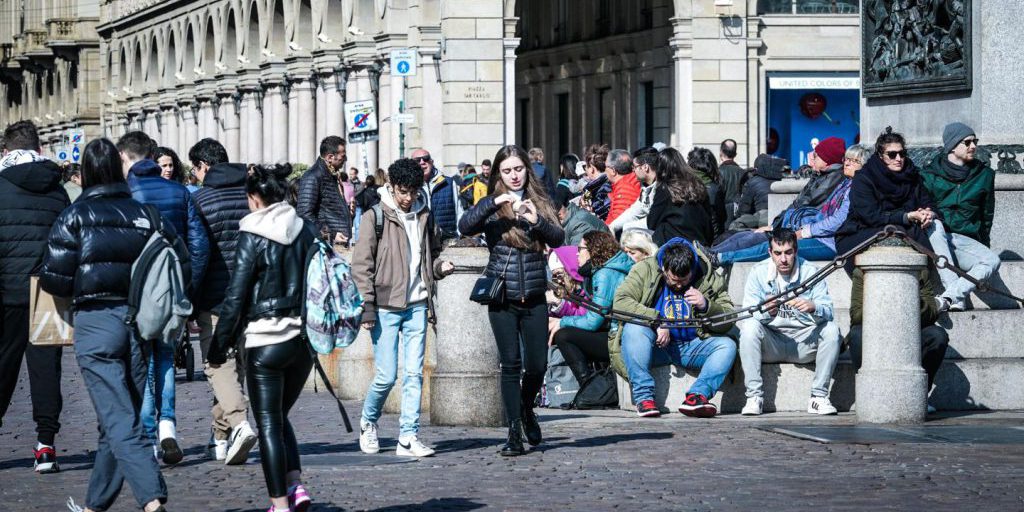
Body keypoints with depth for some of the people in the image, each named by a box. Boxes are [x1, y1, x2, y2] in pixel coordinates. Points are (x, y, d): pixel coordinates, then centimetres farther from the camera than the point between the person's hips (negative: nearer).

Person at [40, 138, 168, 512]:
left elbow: (55, 279, -7)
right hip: (138, 321, 4)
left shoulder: (75, 215, -4)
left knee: (121, 423, -9)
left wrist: (78, 289, 15)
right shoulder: (143, 214, 7)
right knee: (117, 419, 15)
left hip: (95, 323, -4)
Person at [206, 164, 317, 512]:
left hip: (266, 341, -5)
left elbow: (236, 295, -9)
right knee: (280, 417, 19)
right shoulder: (306, 231, 6)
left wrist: (219, 345, -2)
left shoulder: (253, 236, -9)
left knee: (269, 424, 3)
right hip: (305, 339, 5)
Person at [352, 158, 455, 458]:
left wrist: (439, 267, 0)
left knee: (414, 373, 0)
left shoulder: (424, 217, 11)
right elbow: (361, 266, -5)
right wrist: (367, 308, -11)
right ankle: (368, 423, 22)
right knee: (386, 375, -3)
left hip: (416, 306, 4)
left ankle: (409, 437, 3)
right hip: (386, 307, -4)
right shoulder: (375, 218, -4)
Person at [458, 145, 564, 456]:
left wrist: (536, 220, -22)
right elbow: (465, 227, -13)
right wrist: (495, 203, -23)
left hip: (534, 298, 2)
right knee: (511, 364, -4)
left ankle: (526, 409, 31)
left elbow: (558, 238, -4)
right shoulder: (492, 206, 5)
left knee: (537, 365, 1)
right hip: (502, 298, -2)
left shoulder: (539, 203, 10)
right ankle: (514, 433, 0)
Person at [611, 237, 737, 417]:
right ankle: (643, 397, -35)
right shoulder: (645, 270, -4)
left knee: (727, 346, -22)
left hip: (691, 346, 2)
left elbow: (728, 323, 2)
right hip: (656, 346, -2)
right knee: (634, 328, -32)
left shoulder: (711, 279, 0)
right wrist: (657, 320, -25)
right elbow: (620, 301, -17)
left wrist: (707, 306, -19)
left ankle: (698, 395, -39)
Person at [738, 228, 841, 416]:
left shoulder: (811, 272, -5)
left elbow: (828, 312, -14)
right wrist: (766, 312, -37)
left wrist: (814, 308, -37)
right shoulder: (759, 273, -4)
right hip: (770, 343, 0)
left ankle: (819, 396, -17)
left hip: (804, 340, 0)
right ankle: (754, 396, -23)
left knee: (831, 330, -25)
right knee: (749, 327, -28)